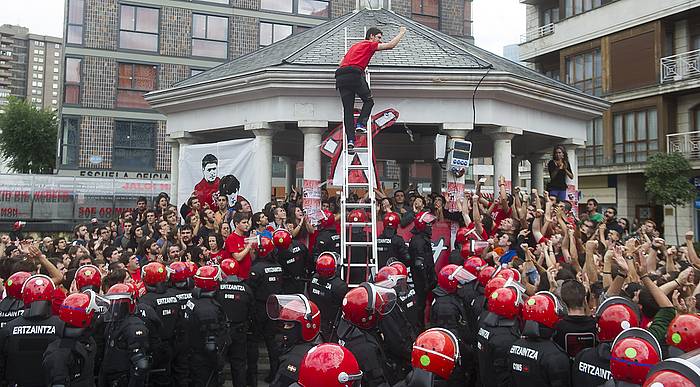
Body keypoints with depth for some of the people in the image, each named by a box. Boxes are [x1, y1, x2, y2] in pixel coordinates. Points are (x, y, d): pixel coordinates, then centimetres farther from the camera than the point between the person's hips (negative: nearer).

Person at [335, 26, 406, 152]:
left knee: (347, 109, 3)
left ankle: (350, 139, -6)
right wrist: (401, 33, 18)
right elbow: (390, 45, 4)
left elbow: (341, 62, 32)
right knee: (368, 101, 13)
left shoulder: (355, 46, 33)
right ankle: (361, 124, -7)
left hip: (340, 77, 6)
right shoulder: (370, 44, 11)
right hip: (354, 74, -6)